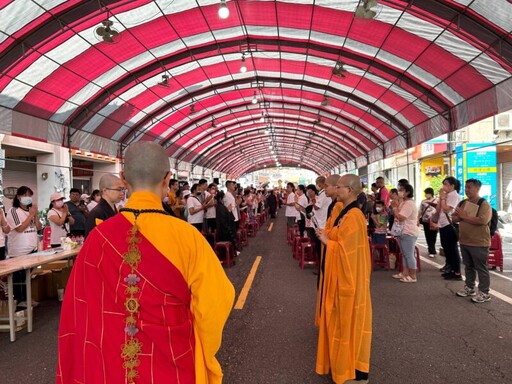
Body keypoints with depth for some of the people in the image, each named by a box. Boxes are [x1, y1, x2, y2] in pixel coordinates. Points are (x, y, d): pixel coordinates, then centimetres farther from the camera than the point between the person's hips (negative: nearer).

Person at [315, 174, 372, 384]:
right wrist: (328, 236, 4)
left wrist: (326, 241, -12)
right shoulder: (346, 213, 8)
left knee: (349, 320, 2)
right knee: (342, 319, 18)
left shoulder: (353, 216, -23)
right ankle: (343, 362, 33)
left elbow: (346, 250, -24)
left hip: (349, 277, -10)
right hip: (341, 274, 10)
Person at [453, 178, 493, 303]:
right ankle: (469, 288, 29)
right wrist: (462, 217, -13)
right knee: (468, 267, 17)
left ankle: (484, 293, 10)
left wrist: (464, 216, -18)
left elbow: (482, 220, -26)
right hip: (464, 242, 7)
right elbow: (454, 218, 8)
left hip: (478, 243, -7)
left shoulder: (484, 204, -12)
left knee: (481, 268, 2)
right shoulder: (463, 203, 10)